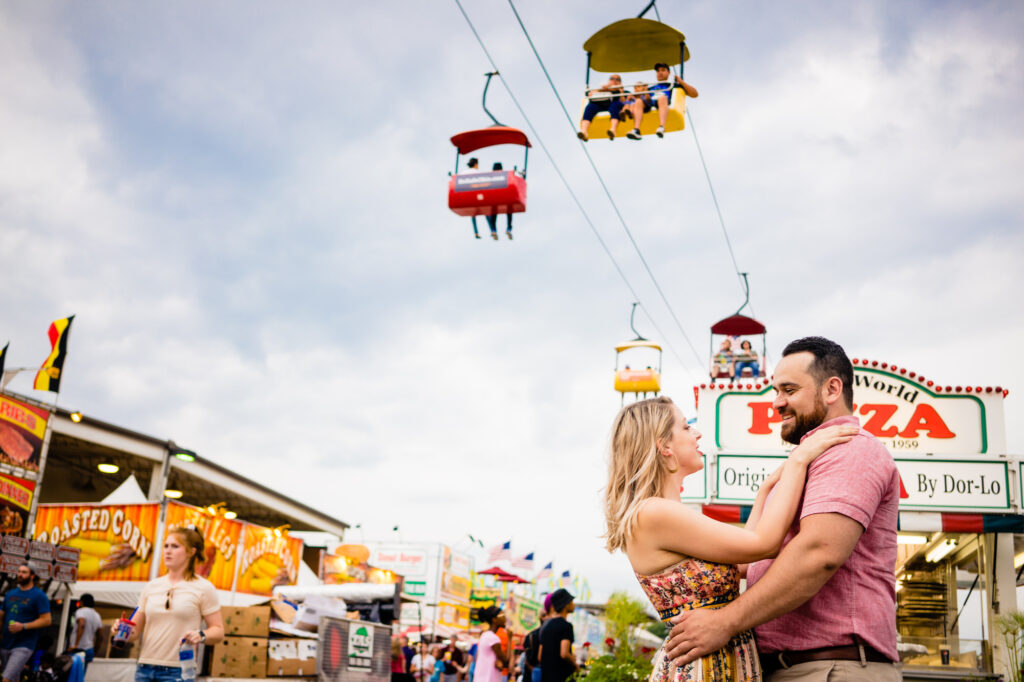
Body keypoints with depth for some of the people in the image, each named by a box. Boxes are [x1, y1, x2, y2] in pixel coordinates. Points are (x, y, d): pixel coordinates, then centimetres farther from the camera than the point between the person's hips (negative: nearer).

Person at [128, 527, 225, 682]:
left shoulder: (203, 588, 0)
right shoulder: (151, 587, 13)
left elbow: (218, 630, -1)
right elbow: (135, 630, 14)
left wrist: (201, 635, -21)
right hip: (144, 668, 5)